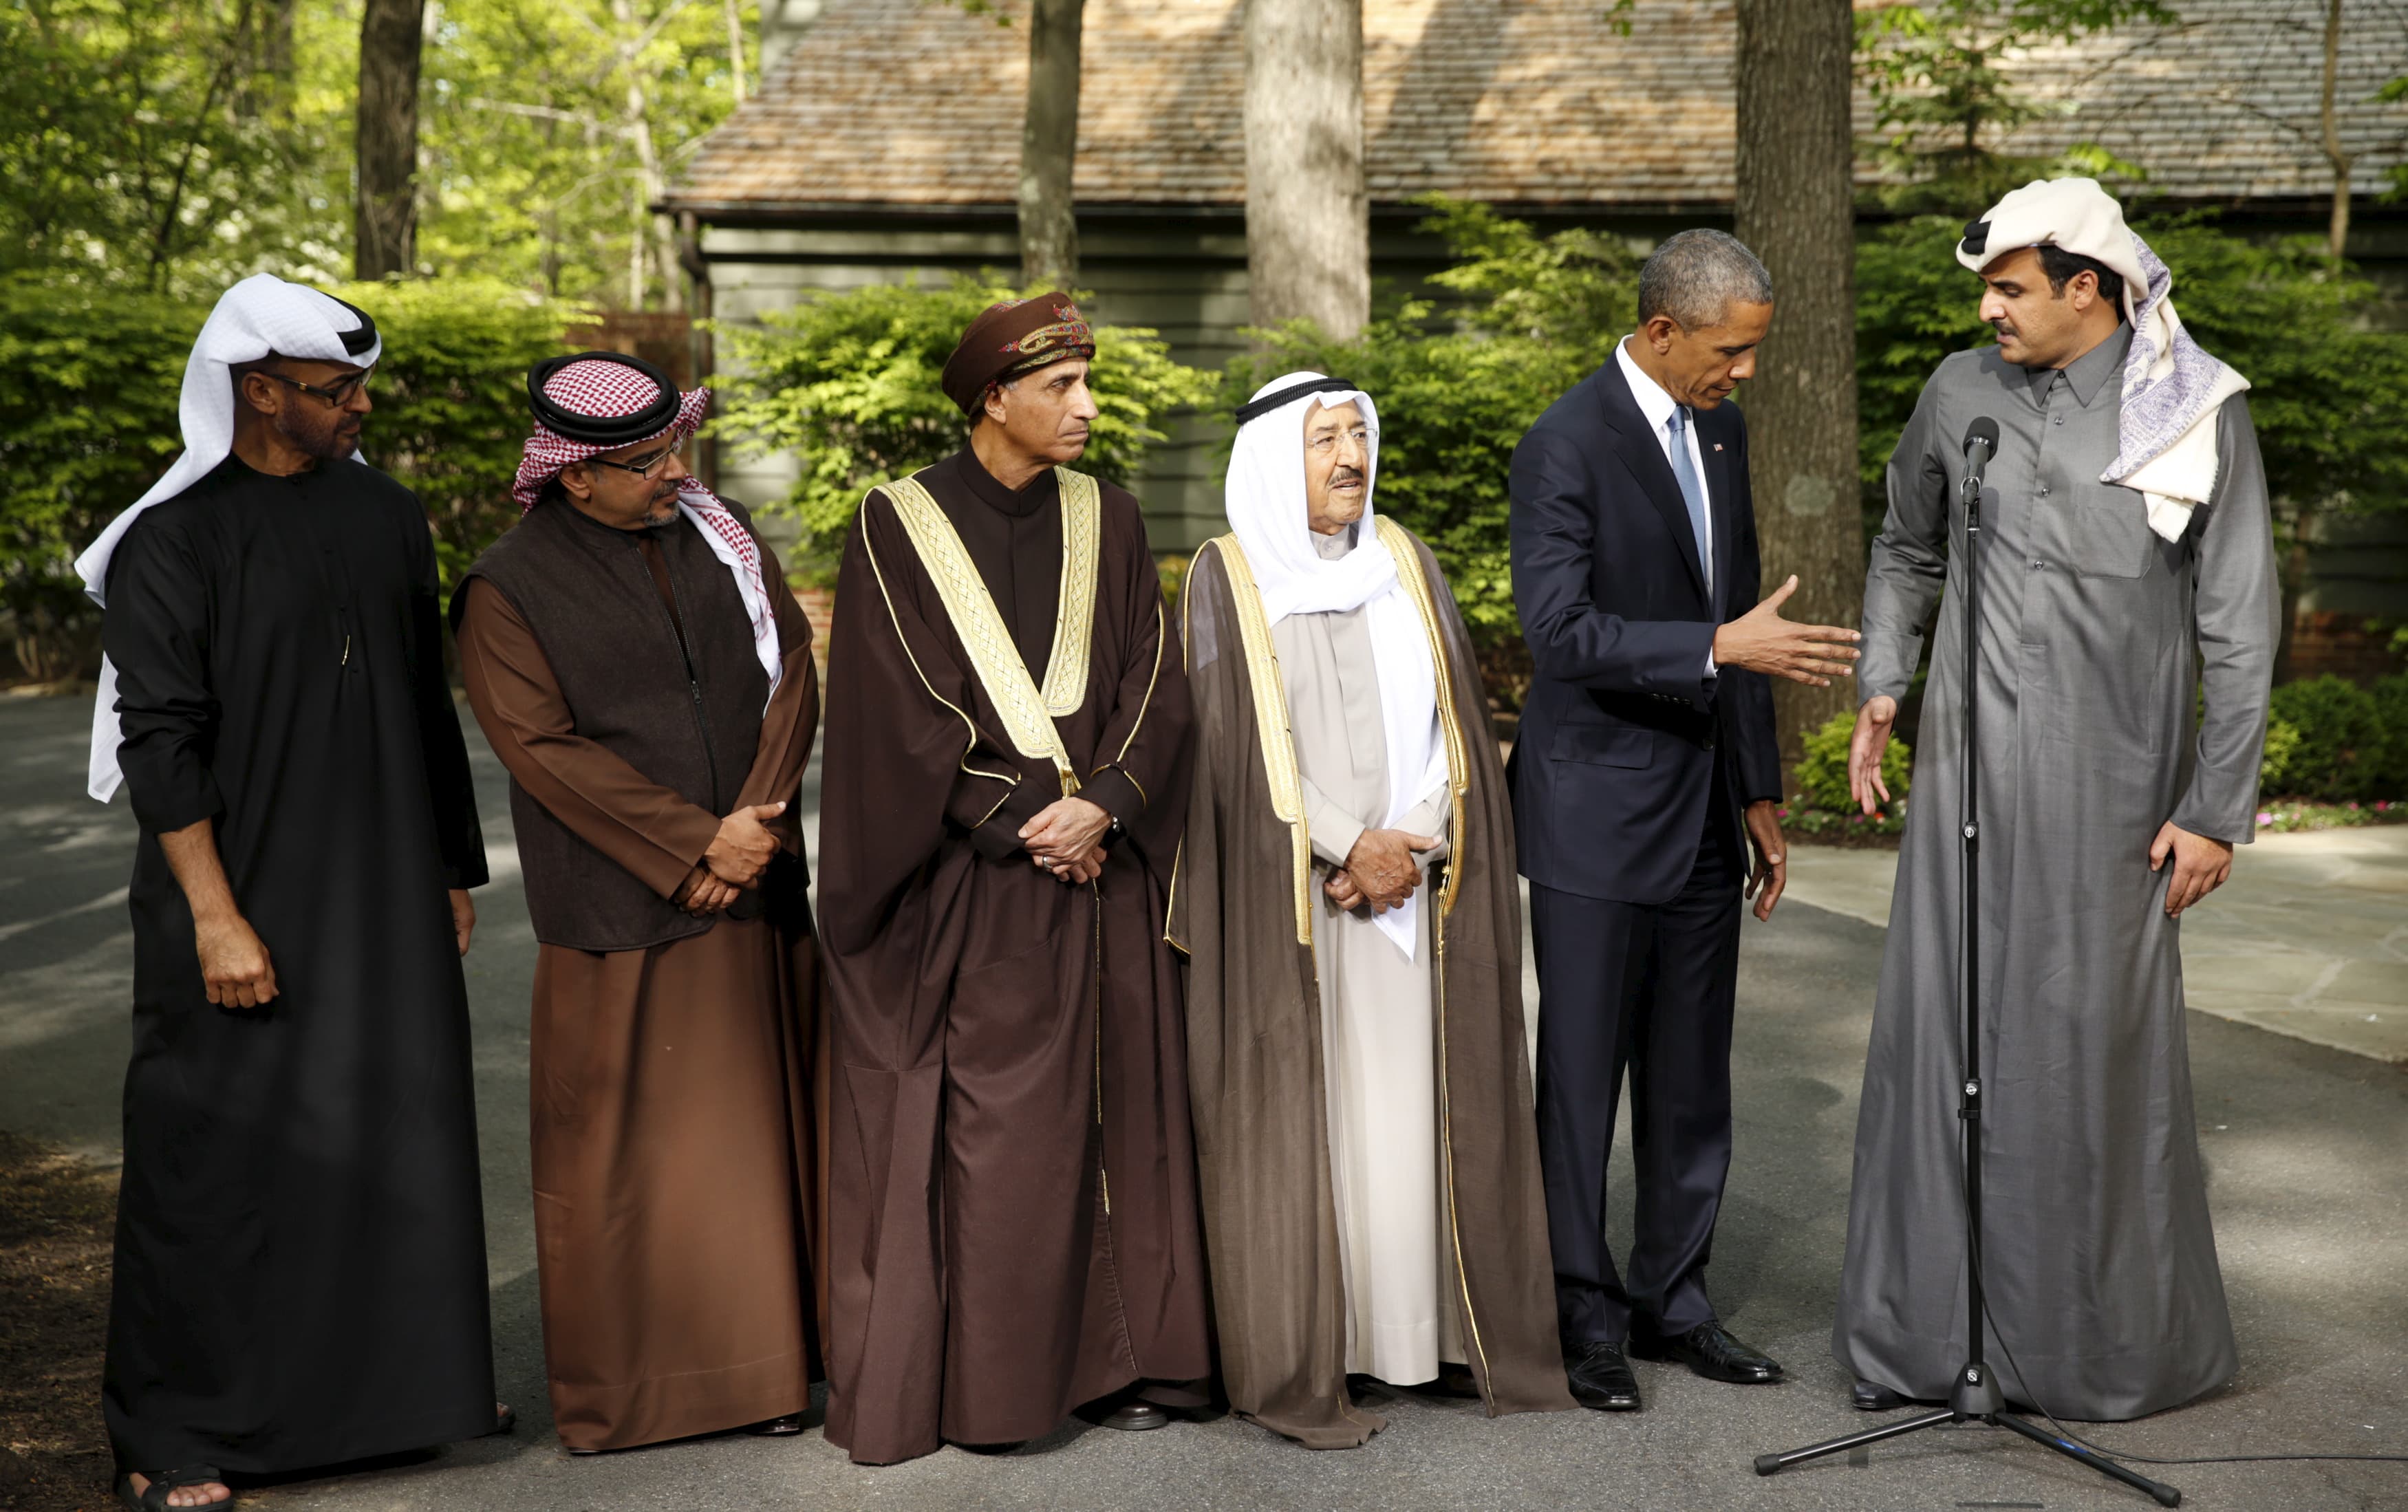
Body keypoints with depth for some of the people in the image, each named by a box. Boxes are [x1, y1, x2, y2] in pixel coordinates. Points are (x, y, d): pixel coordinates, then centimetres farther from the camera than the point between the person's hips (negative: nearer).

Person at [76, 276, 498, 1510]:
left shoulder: (388, 517, 7)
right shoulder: (171, 541, -10)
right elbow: (160, 741, -14)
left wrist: (453, 869, 14)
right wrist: (214, 919, -18)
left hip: (383, 891, 6)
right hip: (244, 891, -5)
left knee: (395, 1126, 12)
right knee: (215, 1153, 1)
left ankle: (395, 1376, 29)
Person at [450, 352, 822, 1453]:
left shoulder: (722, 538, 8)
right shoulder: (509, 590, -6)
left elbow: (793, 672, 3)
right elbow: (546, 748, -12)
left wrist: (757, 821, -11)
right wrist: (697, 840, -15)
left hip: (755, 899, 5)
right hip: (619, 911, -4)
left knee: (757, 1124, 9)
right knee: (618, 1145, 3)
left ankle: (755, 1356, 21)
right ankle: (615, 1385, 16)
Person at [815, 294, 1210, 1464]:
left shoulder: (1104, 521, 8)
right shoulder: (900, 525, -4)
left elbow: (1154, 686, 4)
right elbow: (902, 712, -8)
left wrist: (1101, 805, -12)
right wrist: (1020, 827, -12)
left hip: (1097, 872, 4)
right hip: (960, 887, -3)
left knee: (1108, 1106, 5)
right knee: (972, 1133, 0)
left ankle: (1109, 1352, 15)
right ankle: (967, 1376, 10)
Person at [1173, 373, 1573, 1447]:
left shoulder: (1406, 565, 10)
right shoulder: (1229, 577, -1)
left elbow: (1454, 721, 7)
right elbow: (1234, 744, -8)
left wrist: (1409, 847, -7)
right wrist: (1351, 845, -12)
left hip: (1414, 888, 4)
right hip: (1285, 899, -4)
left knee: (1417, 1104, 5)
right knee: (1299, 1117, -1)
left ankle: (1429, 1328, 15)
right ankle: (1297, 1365, 6)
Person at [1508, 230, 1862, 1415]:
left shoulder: (1721, 430, 11)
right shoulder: (1566, 446, -13)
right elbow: (1558, 628, -21)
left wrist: (1759, 791, 16)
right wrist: (1722, 648, -28)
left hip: (1703, 811, 7)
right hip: (1599, 807, -7)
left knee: (1693, 1080, 12)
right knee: (1581, 1076, 2)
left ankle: (1671, 1299, 25)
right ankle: (1582, 1319, 14)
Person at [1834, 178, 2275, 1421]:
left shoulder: (2198, 411, -4)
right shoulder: (1961, 391, 5)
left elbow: (2239, 629, -3)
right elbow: (1905, 548, 21)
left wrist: (2218, 809, -6)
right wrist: (1881, 689, 7)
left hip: (2110, 781, -3)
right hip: (1967, 767, 3)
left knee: (2097, 1045, 4)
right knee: (1939, 1028, 3)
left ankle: (2108, 1344, 21)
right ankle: (1920, 1331, 16)